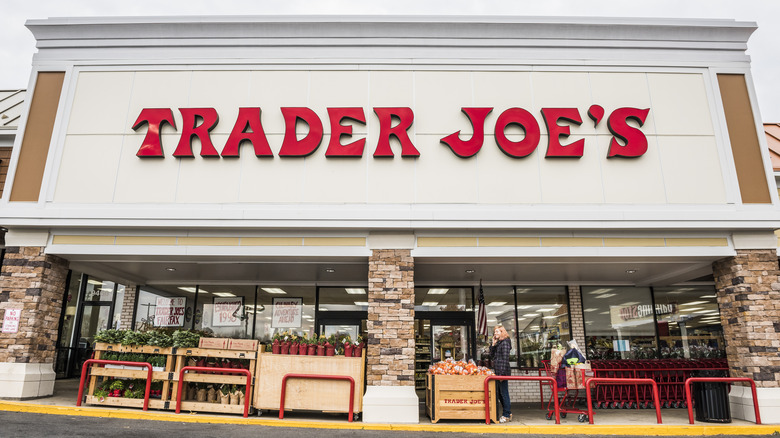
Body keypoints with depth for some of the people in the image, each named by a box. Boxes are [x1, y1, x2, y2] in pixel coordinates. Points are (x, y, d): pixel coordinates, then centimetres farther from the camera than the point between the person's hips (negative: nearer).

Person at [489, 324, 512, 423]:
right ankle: (508, 413, 23)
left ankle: (506, 415, 5)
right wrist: (493, 344, 4)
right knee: (500, 393, 13)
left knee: (504, 393, -3)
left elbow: (505, 358, -16)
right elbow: (492, 355, 16)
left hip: (503, 371, -9)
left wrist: (502, 373, -19)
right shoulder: (497, 343, 16)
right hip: (497, 371, 9)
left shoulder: (505, 342, -11)